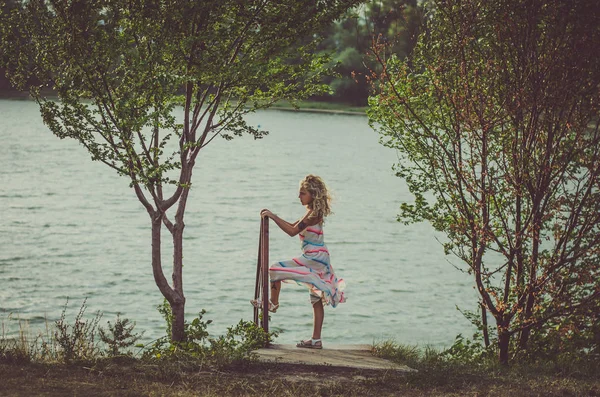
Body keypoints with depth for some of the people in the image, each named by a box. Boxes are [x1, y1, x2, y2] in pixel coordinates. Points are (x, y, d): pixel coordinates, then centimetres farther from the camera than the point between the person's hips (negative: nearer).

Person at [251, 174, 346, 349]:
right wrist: (272, 216, 15)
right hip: (317, 259, 10)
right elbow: (293, 226, 24)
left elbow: (292, 231, -21)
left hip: (313, 259, -10)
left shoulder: (314, 213, -14)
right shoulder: (313, 212, 16)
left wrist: (273, 217, -16)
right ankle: (316, 339, 11)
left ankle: (273, 303, 13)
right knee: (317, 300, 9)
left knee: (276, 269, -5)